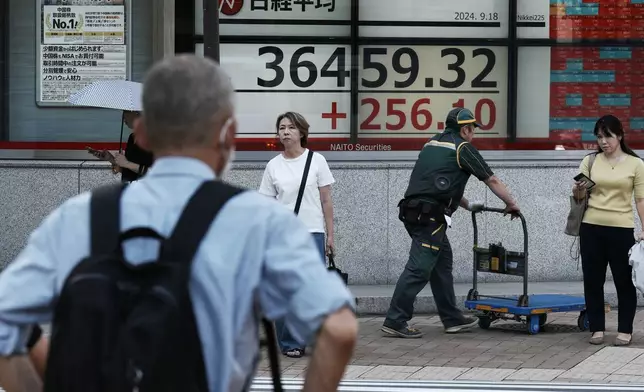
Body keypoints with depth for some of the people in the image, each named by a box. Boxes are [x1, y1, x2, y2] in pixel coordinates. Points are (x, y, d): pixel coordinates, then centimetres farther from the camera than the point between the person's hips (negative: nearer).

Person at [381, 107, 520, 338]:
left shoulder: (432, 144, 22)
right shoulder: (462, 148, 0)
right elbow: (492, 181, 7)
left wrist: (467, 205, 39)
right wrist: (511, 204, 21)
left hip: (413, 212, 9)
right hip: (430, 216, -9)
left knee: (442, 264, 16)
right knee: (419, 268, -10)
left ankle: (452, 319, 20)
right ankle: (395, 321, -13)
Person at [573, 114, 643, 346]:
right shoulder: (590, 161, 6)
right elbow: (579, 196, 6)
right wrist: (578, 191, -18)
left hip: (622, 229, -2)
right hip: (592, 228, 2)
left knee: (624, 280, 2)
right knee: (592, 279, 4)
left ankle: (625, 330, 11)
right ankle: (597, 328, 13)